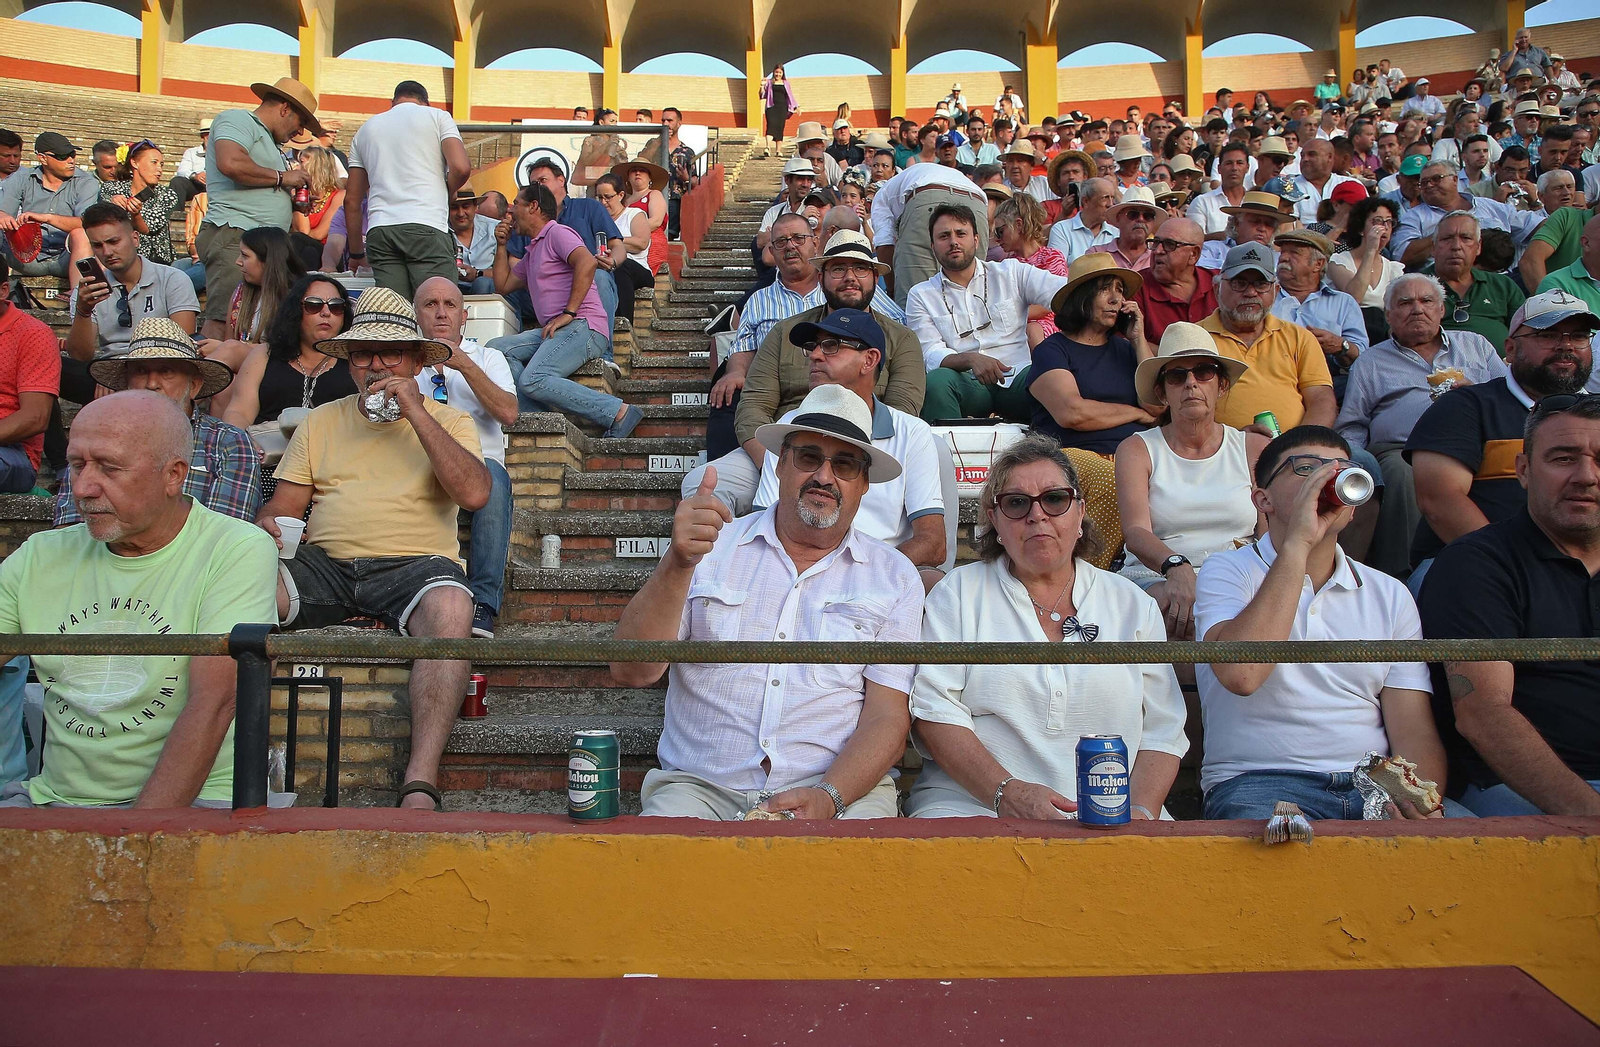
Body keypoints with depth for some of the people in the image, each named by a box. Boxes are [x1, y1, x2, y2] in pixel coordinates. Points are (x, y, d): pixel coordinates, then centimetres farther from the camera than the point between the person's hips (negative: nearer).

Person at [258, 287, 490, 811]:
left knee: (450, 607, -38)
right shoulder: (321, 421, 22)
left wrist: (416, 413, -8)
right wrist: (266, 525, -8)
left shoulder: (447, 420, 13)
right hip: (323, 563, 3)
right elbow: (283, 503, 17)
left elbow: (474, 493, -7)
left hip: (414, 564, -3)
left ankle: (420, 784, -38)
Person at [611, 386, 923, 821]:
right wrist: (677, 564, -19)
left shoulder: (895, 577, 8)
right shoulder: (711, 547, 7)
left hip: (842, 788, 0)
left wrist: (829, 797, -18)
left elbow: (887, 718, 1)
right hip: (701, 786, 0)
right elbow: (630, 671, -3)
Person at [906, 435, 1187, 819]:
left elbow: (1162, 731, 12)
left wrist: (1140, 812, -7)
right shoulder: (958, 593, 11)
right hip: (972, 804, -2)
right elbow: (933, 712, -1)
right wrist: (1006, 791, -15)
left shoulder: (1132, 604, 18)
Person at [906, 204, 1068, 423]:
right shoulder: (921, 296, 12)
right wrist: (971, 359, -22)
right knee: (937, 379, -34)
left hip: (1017, 380, 1)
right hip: (968, 386, 0)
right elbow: (931, 354, -1)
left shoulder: (1011, 273, 14)